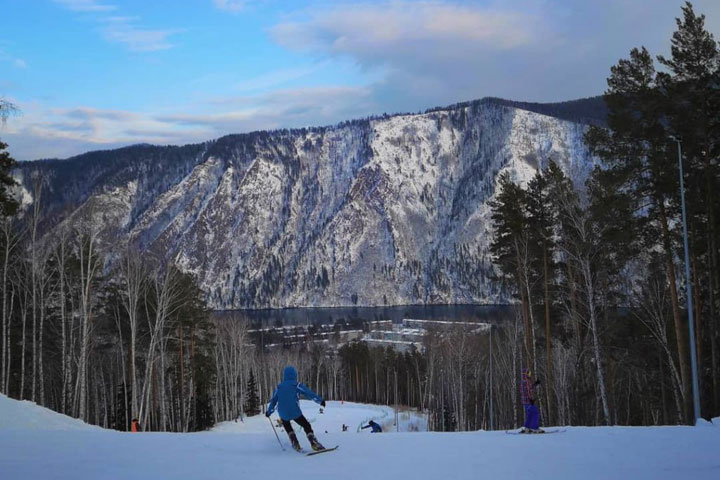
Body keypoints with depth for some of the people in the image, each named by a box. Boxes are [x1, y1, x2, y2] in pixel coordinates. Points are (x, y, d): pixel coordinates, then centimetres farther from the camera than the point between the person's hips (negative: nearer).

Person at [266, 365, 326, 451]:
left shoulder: (279, 387, 12)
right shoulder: (296, 385, 1)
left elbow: (273, 400, 15)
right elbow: (309, 393, -6)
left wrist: (269, 411, 27)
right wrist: (320, 400, -6)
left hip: (283, 414, 3)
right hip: (295, 412, -3)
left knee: (286, 423, 33)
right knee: (306, 426, 10)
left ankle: (295, 443, 20)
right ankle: (314, 444, -9)